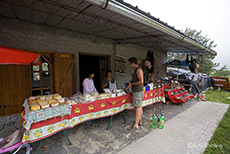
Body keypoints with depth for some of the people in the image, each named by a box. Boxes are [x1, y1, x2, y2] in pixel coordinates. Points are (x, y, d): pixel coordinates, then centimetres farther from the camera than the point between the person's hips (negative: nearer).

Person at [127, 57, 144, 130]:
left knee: (137, 108, -4)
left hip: (138, 92, -10)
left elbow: (141, 81, -25)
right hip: (137, 91, 10)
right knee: (139, 107, 17)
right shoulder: (136, 69, 13)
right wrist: (131, 82, 10)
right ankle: (140, 121, 30)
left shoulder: (138, 70, -17)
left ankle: (136, 125, 4)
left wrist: (132, 84, -16)